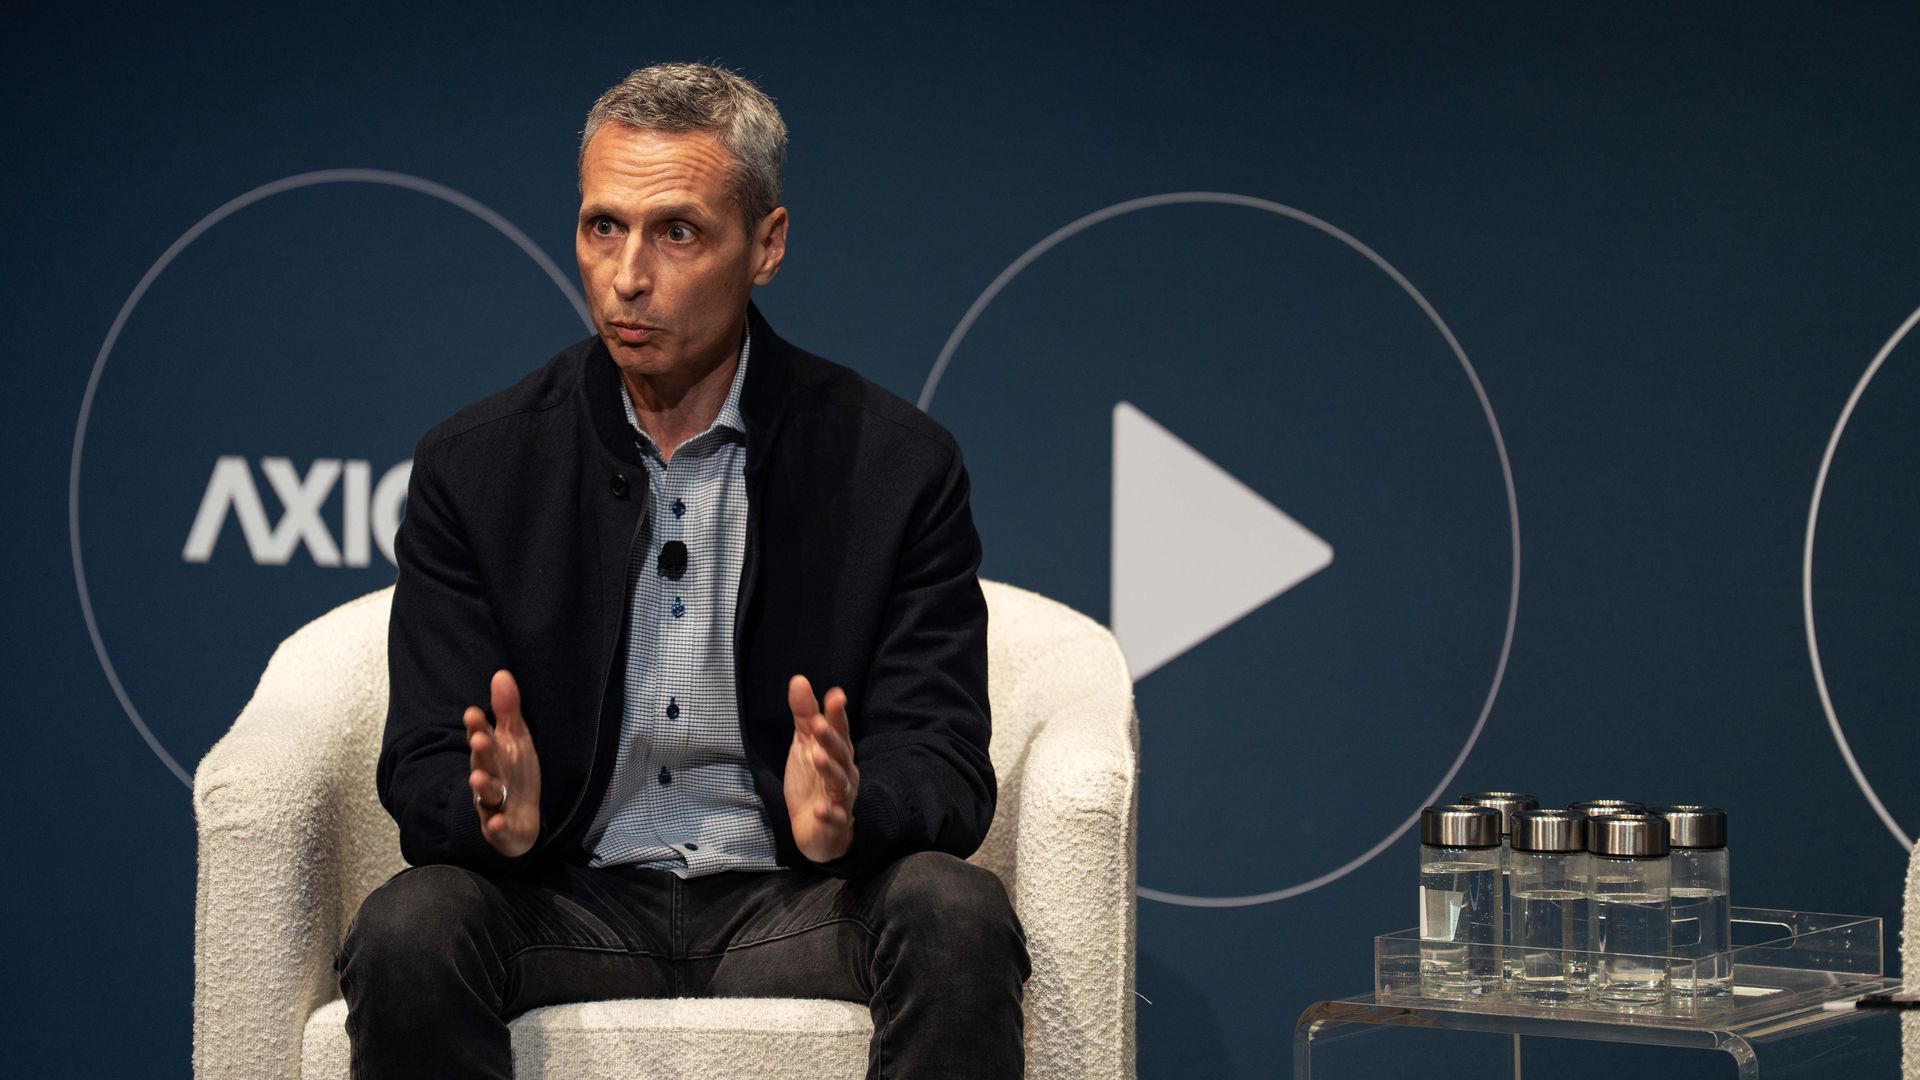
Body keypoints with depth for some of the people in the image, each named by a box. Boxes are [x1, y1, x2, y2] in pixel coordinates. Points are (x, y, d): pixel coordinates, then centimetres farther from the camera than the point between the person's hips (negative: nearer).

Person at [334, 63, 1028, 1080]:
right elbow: (426, 767, 0)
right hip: (569, 906, 0)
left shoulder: (895, 463, 1)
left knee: (954, 916, -31)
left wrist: (848, 816, -28)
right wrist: (495, 813, -25)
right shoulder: (473, 464, 4)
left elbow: (944, 765, -3)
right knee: (406, 929, -31)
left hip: (791, 902, 0)